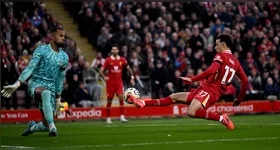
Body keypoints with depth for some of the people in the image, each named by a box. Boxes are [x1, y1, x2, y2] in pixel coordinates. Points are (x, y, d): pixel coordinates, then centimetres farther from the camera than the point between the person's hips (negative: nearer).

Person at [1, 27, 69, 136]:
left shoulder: (64, 57, 10)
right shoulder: (41, 50, -3)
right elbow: (30, 68, -13)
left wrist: (58, 100, 16)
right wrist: (17, 84, -25)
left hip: (51, 87, 5)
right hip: (35, 84, -4)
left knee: (46, 125, -3)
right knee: (46, 93, -42)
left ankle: (32, 127, 34)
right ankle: (52, 128, -42)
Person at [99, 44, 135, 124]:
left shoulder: (122, 60, 3)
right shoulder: (108, 60, -2)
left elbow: (129, 69, 14)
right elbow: (101, 70, -4)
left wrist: (132, 78, 5)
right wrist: (104, 77, -23)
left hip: (119, 82, 1)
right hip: (110, 82, -1)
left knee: (121, 98, -15)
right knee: (109, 100, 3)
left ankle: (122, 117, -14)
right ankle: (108, 118, 13)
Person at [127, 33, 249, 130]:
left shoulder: (221, 56, -5)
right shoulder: (235, 62, 18)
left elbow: (211, 71, -22)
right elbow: (245, 81, 15)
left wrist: (192, 79, -19)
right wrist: (239, 99, 23)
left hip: (209, 90, -9)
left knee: (191, 112, -35)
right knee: (174, 97, 9)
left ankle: (221, 118, -21)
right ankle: (142, 103, 8)